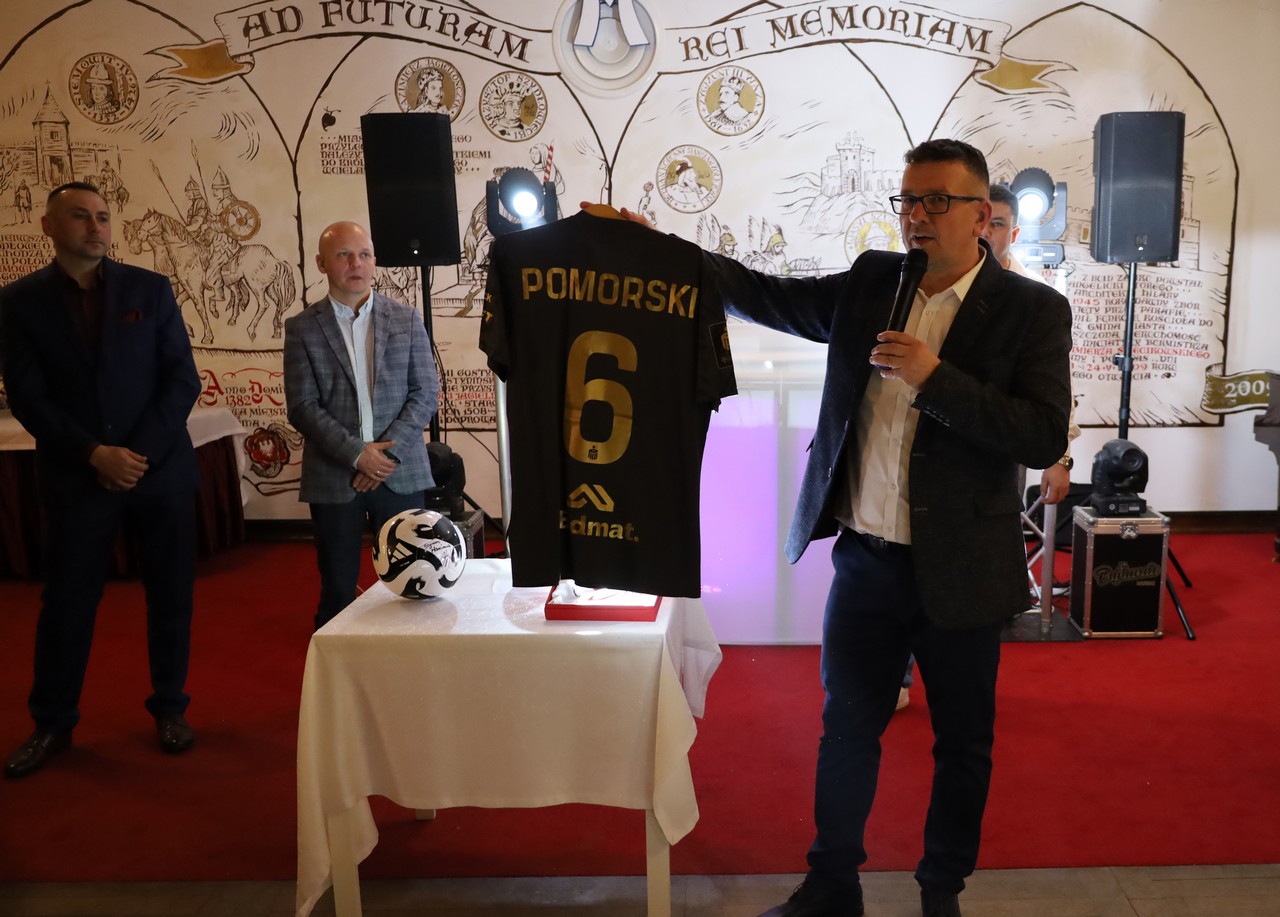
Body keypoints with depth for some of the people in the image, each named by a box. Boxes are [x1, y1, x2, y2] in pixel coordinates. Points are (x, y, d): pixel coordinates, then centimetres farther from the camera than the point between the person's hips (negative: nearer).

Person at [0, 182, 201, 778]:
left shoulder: (151, 289, 2)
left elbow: (183, 379, -1)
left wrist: (140, 453, -11)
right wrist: (96, 455, -15)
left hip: (162, 470, 1)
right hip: (76, 477, 0)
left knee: (171, 595, 8)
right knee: (67, 602, 7)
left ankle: (169, 707, 25)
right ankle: (52, 724, 24)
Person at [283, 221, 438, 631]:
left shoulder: (406, 319, 7)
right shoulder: (302, 328, 3)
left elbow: (425, 393, 2)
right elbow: (302, 406, -3)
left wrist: (389, 450, -10)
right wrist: (357, 454, -13)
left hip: (401, 473, 1)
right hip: (333, 478, -1)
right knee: (337, 590, 6)